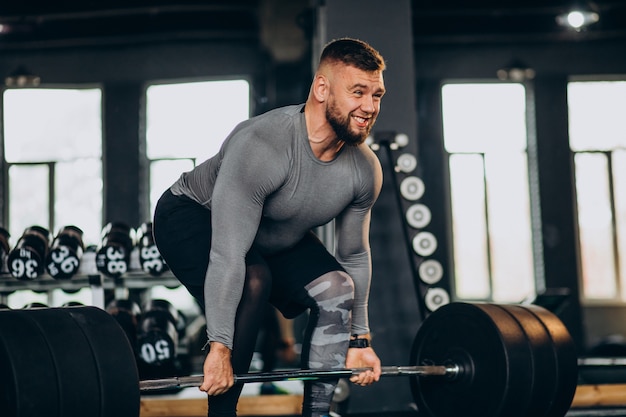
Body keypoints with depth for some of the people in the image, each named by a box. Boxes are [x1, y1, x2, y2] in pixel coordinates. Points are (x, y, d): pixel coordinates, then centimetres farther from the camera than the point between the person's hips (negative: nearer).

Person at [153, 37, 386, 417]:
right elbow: (228, 255, -39)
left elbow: (355, 255, -2)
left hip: (275, 235, 7)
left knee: (337, 290, -11)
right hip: (192, 216, -7)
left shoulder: (365, 169, -16)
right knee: (251, 283, -33)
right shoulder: (262, 145, -38)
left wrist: (360, 339, 1)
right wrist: (219, 349, -39)